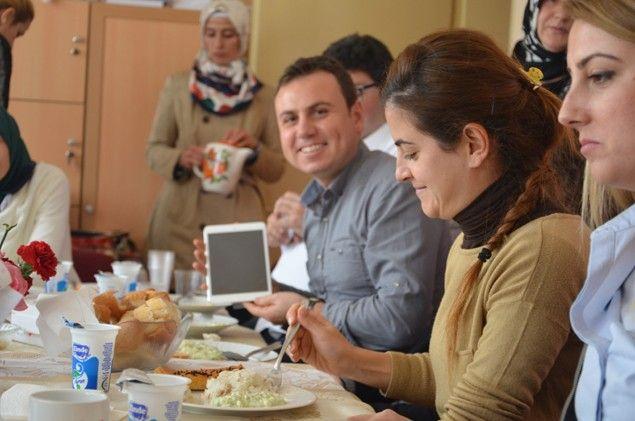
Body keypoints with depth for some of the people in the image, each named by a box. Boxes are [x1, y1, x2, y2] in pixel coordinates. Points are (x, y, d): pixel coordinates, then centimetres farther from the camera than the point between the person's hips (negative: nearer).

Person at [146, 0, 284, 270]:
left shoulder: (262, 96, 6)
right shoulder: (177, 86, 5)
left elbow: (276, 170, 8)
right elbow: (153, 150, 7)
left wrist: (255, 149, -11)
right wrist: (180, 158, -13)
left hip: (238, 220, 0)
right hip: (180, 219, 0)